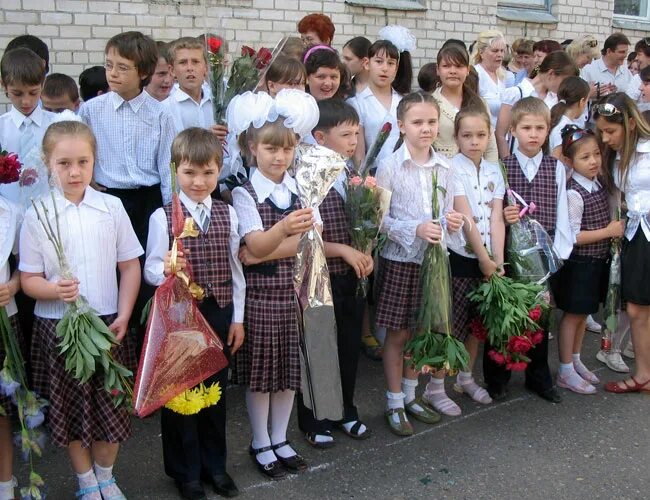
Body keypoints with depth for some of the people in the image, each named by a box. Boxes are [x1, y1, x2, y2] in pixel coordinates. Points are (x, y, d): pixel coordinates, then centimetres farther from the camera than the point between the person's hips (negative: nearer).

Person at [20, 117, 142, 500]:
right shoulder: (37, 216, -5)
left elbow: (130, 266, 3)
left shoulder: (111, 208, -2)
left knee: (110, 404, 11)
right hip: (58, 326, -1)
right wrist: (54, 290, -23)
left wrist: (123, 317, -6)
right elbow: (28, 278, -2)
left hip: (107, 324, 1)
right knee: (70, 408, 12)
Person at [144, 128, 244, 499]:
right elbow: (151, 269, -9)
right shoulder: (163, 217, -8)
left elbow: (235, 269, 6)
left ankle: (215, 465, 36)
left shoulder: (228, 214, 3)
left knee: (216, 391, 16)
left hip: (219, 314, 3)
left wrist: (238, 318, 6)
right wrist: (166, 270, -32)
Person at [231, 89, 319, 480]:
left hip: (293, 289, 4)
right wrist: (284, 229, -43)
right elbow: (255, 245, -22)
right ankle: (261, 444, 24)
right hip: (259, 291, -4)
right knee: (260, 368, 6)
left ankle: (280, 439, 31)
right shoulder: (244, 193, -8)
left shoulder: (302, 189, 3)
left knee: (290, 365, 13)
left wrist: (260, 253, -17)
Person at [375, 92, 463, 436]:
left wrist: (452, 222, -10)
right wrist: (416, 229, -23)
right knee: (397, 334, 5)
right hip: (400, 259, -4)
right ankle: (394, 404, 19)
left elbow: (446, 213, 12)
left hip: (432, 259, 5)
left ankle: (410, 394, 31)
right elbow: (380, 218, -11)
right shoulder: (390, 166, -10)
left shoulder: (444, 168, 4)